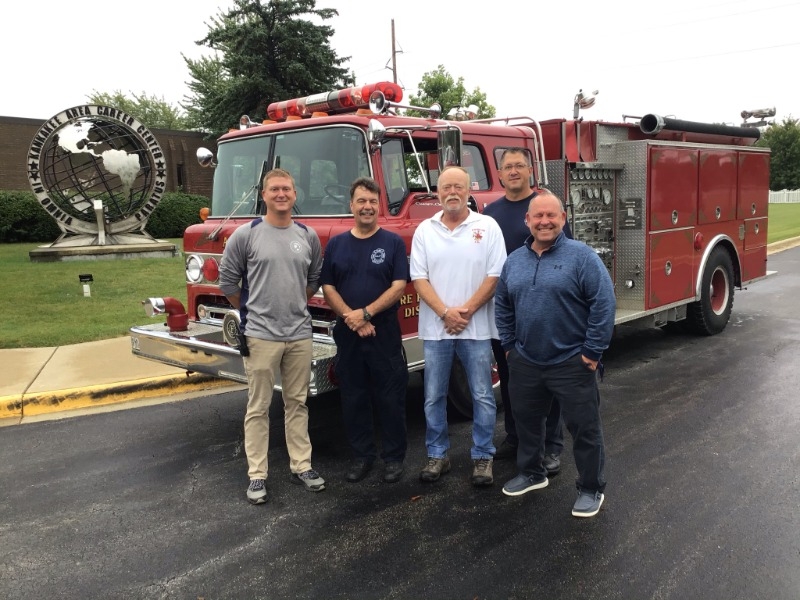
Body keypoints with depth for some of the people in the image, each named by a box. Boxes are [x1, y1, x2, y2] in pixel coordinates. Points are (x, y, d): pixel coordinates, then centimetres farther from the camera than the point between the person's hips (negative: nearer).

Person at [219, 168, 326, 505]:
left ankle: (301, 466, 24)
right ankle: (257, 475, 15)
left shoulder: (309, 236, 5)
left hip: (300, 334, 3)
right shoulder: (246, 235, -5)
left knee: (297, 403, 13)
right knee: (258, 407, 5)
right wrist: (252, 311, 10)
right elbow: (227, 280, 2)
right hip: (260, 335, -3)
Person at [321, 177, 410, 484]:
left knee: (390, 398, 3)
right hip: (347, 334, 3)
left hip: (386, 333, -2)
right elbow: (327, 288, 3)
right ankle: (361, 455, 23)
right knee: (353, 398, 9)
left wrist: (366, 313, -17)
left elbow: (399, 286, -7)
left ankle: (394, 457, 16)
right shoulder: (335, 244, 7)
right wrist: (351, 319, -11)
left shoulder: (393, 242, 1)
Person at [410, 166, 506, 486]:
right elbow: (419, 278, 0)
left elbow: (495, 276, -5)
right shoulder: (425, 230, 5)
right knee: (433, 396, 9)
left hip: (477, 327, -2)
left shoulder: (487, 226, 0)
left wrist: (466, 310, -13)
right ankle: (437, 455, 23)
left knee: (483, 396, 5)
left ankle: (483, 457, 18)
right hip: (435, 327, 2)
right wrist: (445, 312, -12)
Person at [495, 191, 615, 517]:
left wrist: (593, 351, -15)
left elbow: (603, 304, -14)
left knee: (583, 428, 6)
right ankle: (531, 472, 41)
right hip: (525, 362, 5)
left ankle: (591, 488, 23)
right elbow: (502, 305, 14)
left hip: (572, 363, -5)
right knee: (526, 421, 20)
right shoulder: (514, 260, 6)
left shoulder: (582, 256, -11)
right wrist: (509, 345, 9)